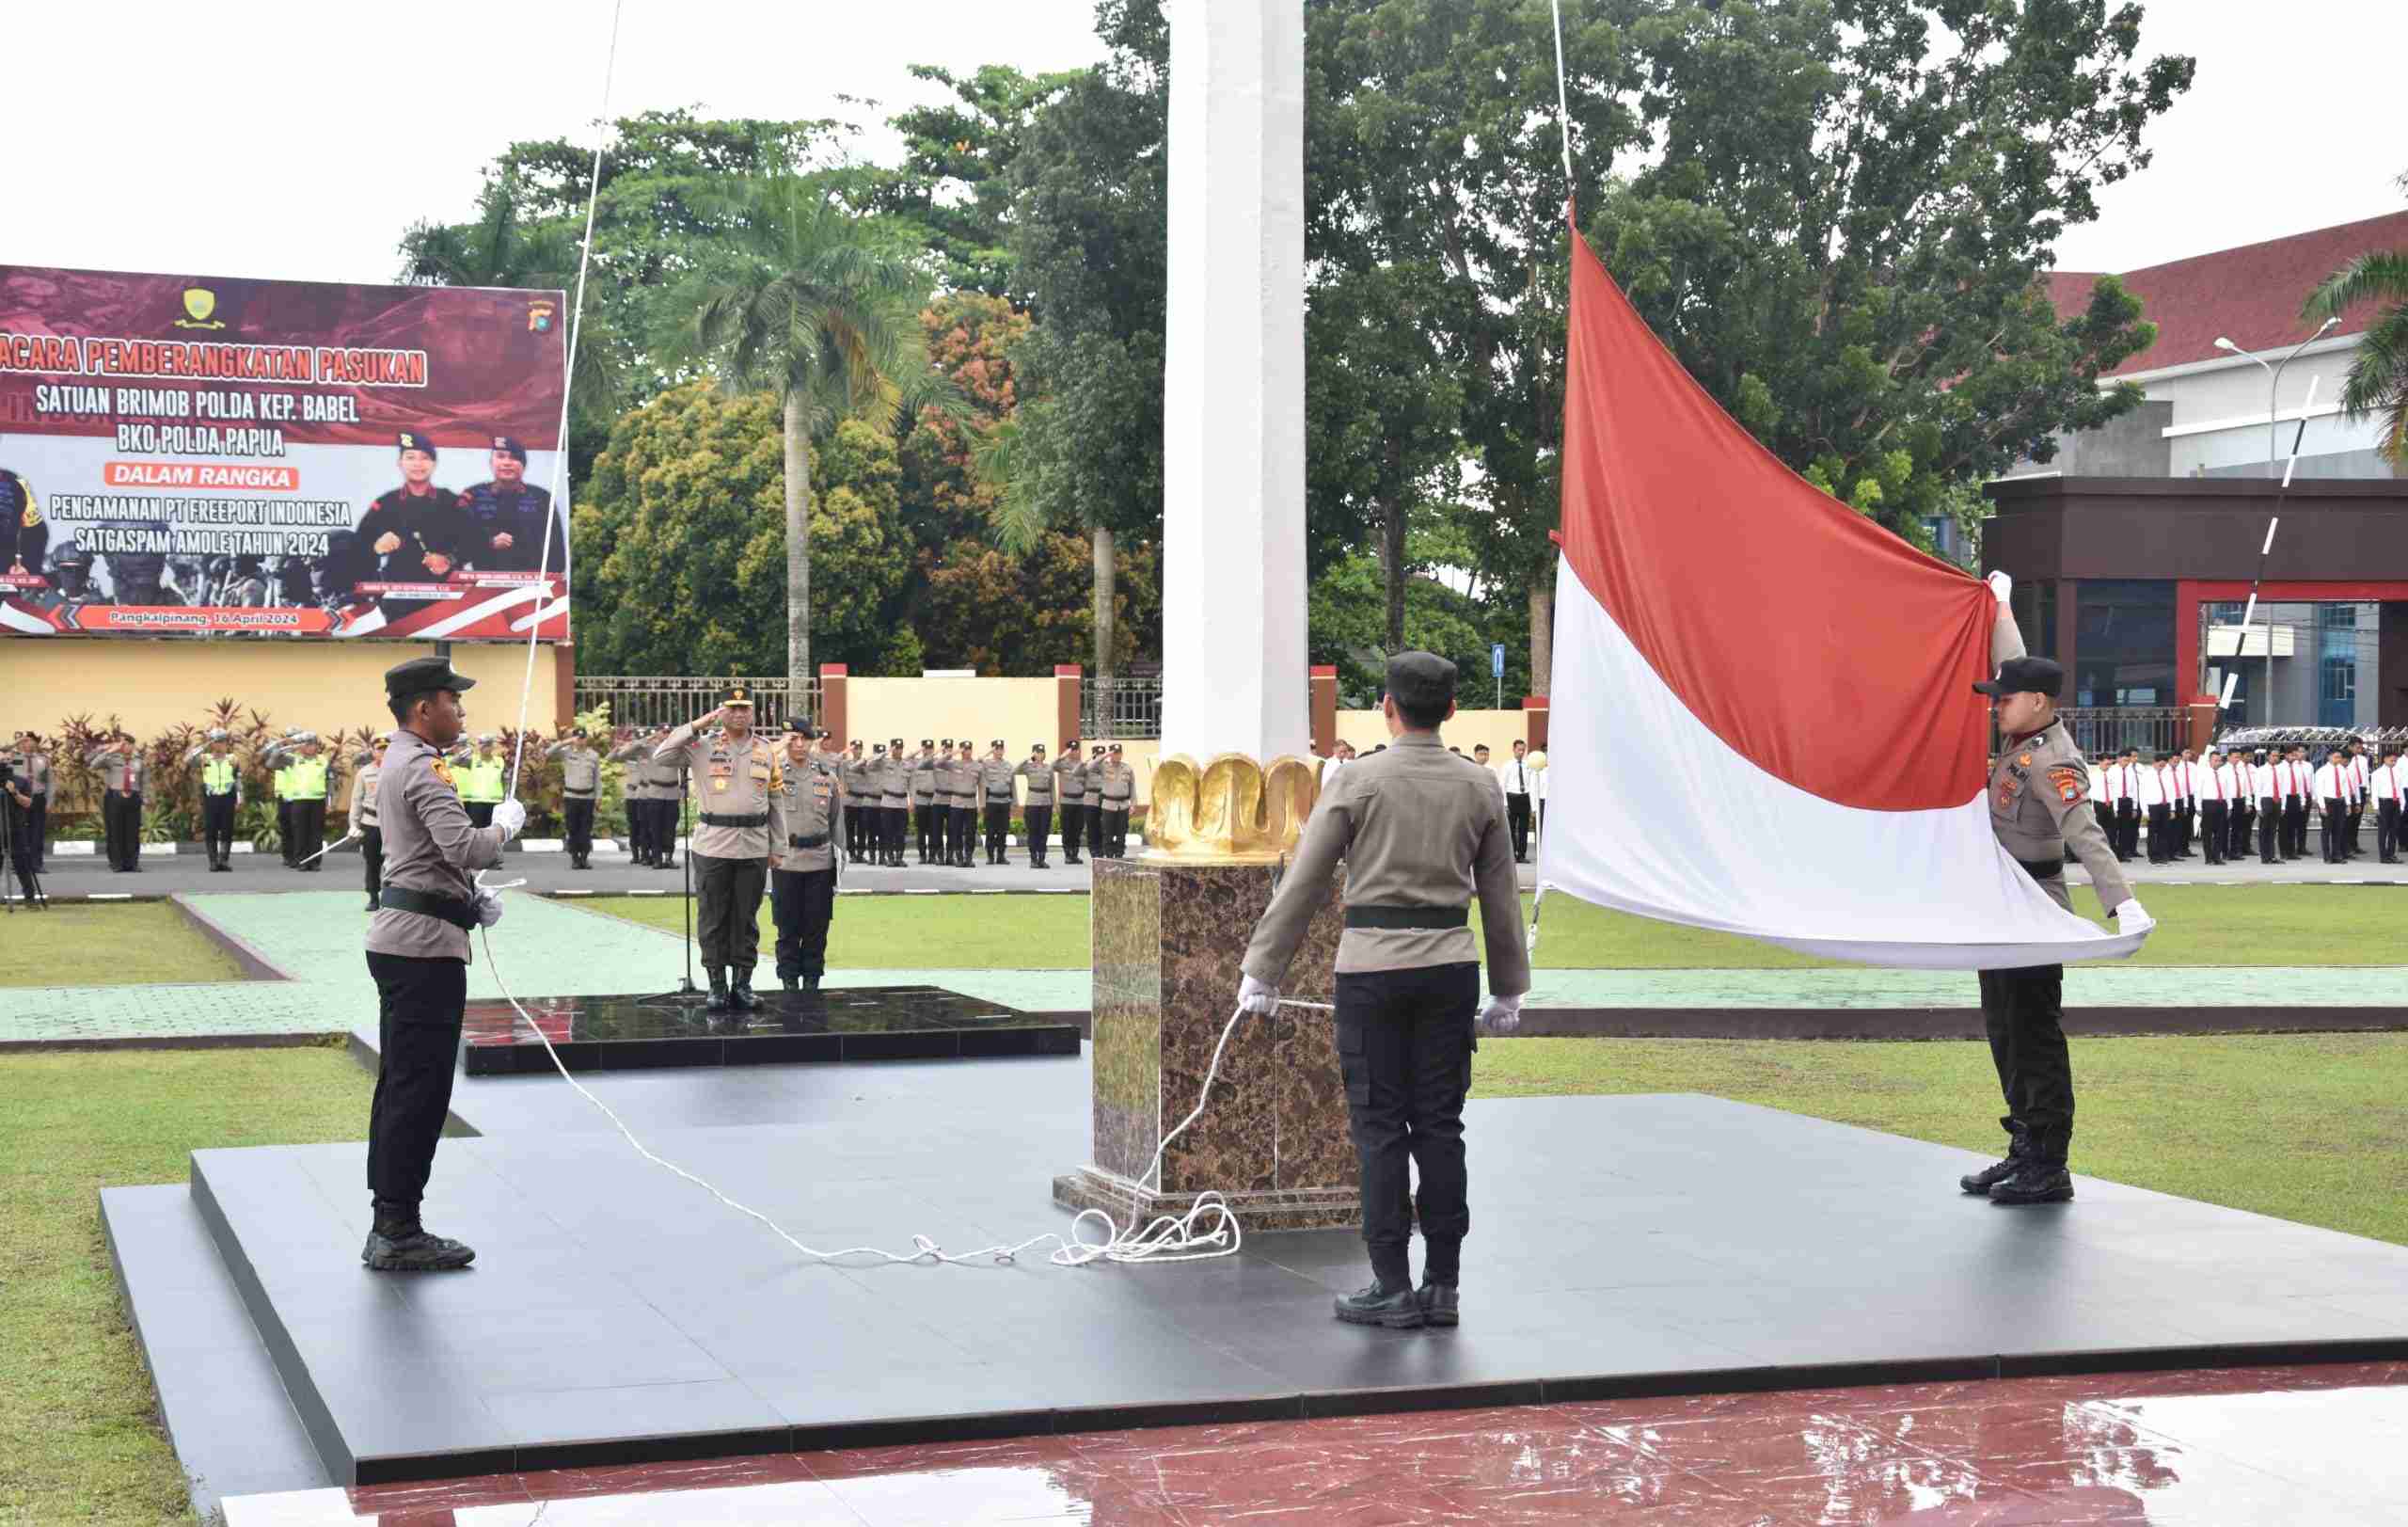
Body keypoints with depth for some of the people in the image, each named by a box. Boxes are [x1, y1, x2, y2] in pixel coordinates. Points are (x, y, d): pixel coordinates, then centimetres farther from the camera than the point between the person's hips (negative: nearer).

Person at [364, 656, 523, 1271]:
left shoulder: (397, 762, 19)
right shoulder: (423, 768, -15)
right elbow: (465, 847, -26)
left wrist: (472, 893, 15)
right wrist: (506, 823, -8)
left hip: (397, 937, 11)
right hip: (425, 943, -11)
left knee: (400, 1085, 13)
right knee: (419, 1090, -7)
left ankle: (389, 1226, 18)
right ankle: (399, 1234, -5)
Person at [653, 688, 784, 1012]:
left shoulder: (766, 752, 9)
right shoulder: (703, 748, 2)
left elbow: (776, 801, 12)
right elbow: (661, 755, -10)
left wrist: (778, 847, 8)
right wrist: (696, 726, -12)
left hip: (754, 848, 2)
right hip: (713, 846, -2)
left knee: (746, 918, 7)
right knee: (713, 918, 3)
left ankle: (743, 983, 14)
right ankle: (717, 985, 9)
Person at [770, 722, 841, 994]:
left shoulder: (827, 776, 7)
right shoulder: (773, 773, -1)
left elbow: (836, 819, 12)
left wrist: (839, 858, 11)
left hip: (820, 861, 2)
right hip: (785, 861, -2)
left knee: (817, 926, 6)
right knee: (788, 926, 5)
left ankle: (812, 977, 17)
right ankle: (789, 978, 15)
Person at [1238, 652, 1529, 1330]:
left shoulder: (1357, 780, -6)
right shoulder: (1479, 786, 4)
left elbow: (1303, 885, -3)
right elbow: (1500, 896, 10)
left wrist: (1261, 972, 4)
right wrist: (1508, 988, 19)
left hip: (1373, 968, -3)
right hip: (1450, 967, 3)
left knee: (1379, 1126, 1)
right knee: (1441, 1124, 7)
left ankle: (1392, 1287, 1)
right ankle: (1442, 1286, 9)